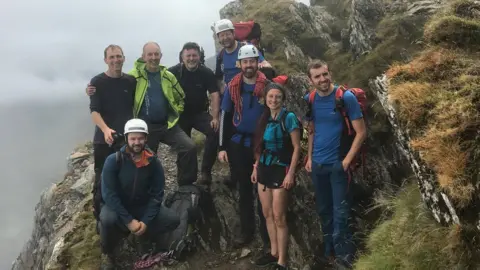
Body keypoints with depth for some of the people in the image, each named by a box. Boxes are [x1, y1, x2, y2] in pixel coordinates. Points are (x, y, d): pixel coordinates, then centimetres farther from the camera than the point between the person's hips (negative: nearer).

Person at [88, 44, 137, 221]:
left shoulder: (131, 81, 7)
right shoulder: (97, 82, -4)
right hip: (103, 140, -3)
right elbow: (94, 110, -13)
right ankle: (100, 217, 14)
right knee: (102, 180, 2)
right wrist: (105, 129, -29)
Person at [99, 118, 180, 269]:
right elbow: (108, 194, -21)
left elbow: (157, 195, -8)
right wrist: (129, 221, -25)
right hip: (117, 206, -2)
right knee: (108, 219, -36)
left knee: (173, 220, -18)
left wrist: (145, 221, -20)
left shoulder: (153, 162, -11)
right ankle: (106, 253, -5)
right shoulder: (113, 160, -19)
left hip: (142, 207, 2)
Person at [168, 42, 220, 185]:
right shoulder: (173, 72, -12)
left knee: (214, 132, -27)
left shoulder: (207, 73, -10)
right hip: (181, 114, 1)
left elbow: (214, 95, -13)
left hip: (200, 113, 0)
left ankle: (205, 172, -21)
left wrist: (215, 118, -23)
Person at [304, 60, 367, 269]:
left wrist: (347, 160, -14)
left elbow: (361, 132, -10)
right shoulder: (309, 100, 2)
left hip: (338, 163, -5)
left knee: (340, 210, -2)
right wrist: (309, 157, 5)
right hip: (317, 164, 5)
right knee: (323, 210, 15)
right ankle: (329, 251, 30)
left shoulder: (346, 97, -12)